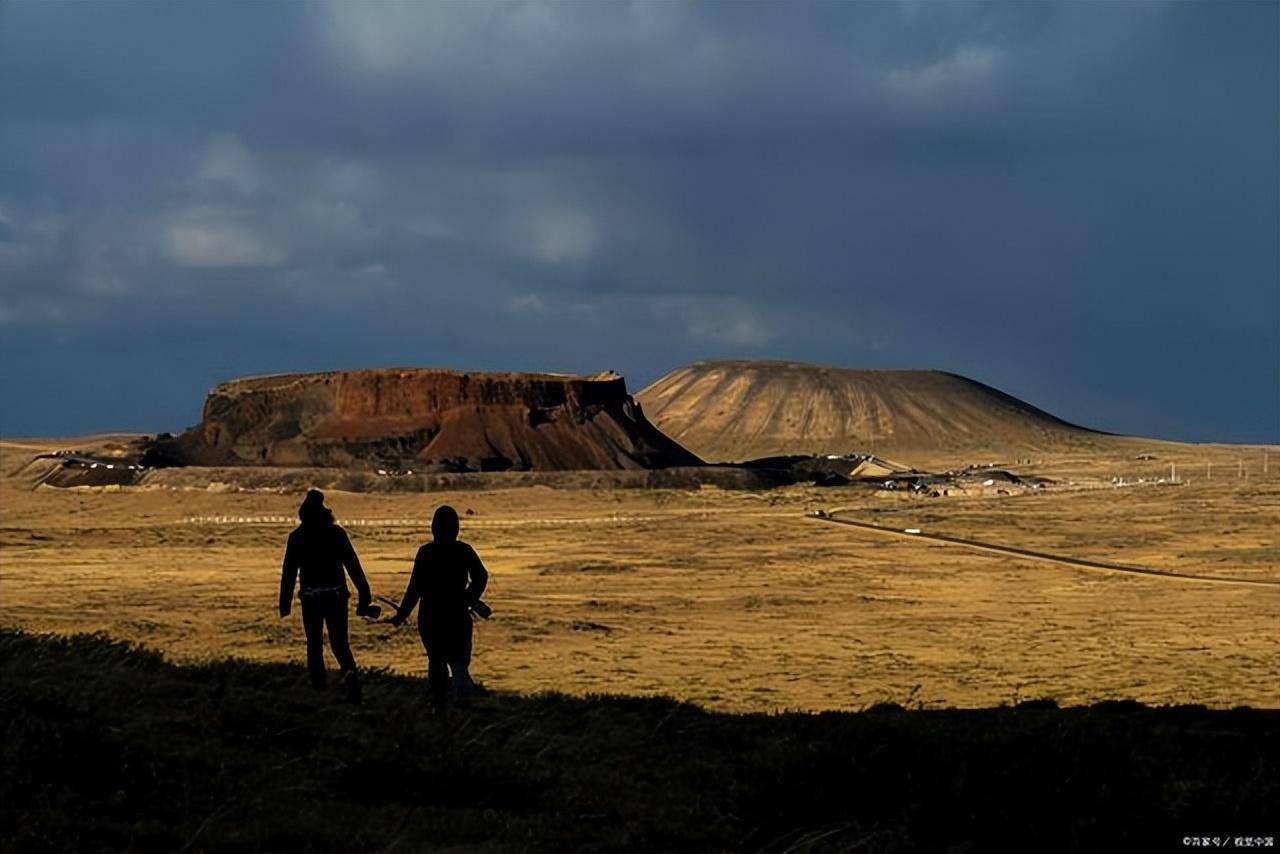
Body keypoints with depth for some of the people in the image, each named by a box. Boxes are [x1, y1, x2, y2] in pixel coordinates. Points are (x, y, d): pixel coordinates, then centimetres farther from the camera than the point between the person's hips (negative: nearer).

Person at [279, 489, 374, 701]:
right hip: (336, 595, 0)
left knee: (314, 643, 16)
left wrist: (285, 603, 6)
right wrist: (364, 595, -3)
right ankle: (350, 672, -26)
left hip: (310, 598, 0)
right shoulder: (336, 532, -2)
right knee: (339, 642, 1)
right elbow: (353, 564, -4)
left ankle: (318, 685, 17)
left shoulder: (296, 537, -1)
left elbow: (289, 571, 1)